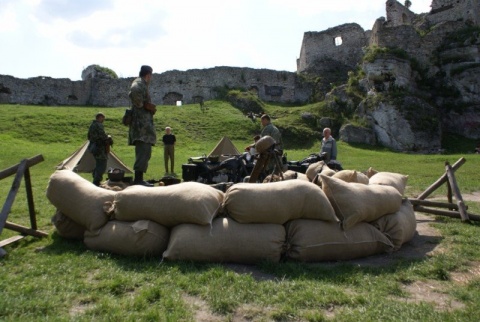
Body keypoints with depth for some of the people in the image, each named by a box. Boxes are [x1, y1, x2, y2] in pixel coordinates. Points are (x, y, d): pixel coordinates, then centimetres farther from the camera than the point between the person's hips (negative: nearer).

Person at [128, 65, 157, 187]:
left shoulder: (141, 84, 23)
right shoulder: (139, 83, -7)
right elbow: (133, 92, -30)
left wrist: (150, 108, 12)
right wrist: (144, 105, -18)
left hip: (143, 122, 10)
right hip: (142, 123, -10)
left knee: (143, 152, 12)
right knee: (144, 151, -14)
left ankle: (139, 179, 16)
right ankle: (138, 179, -15)